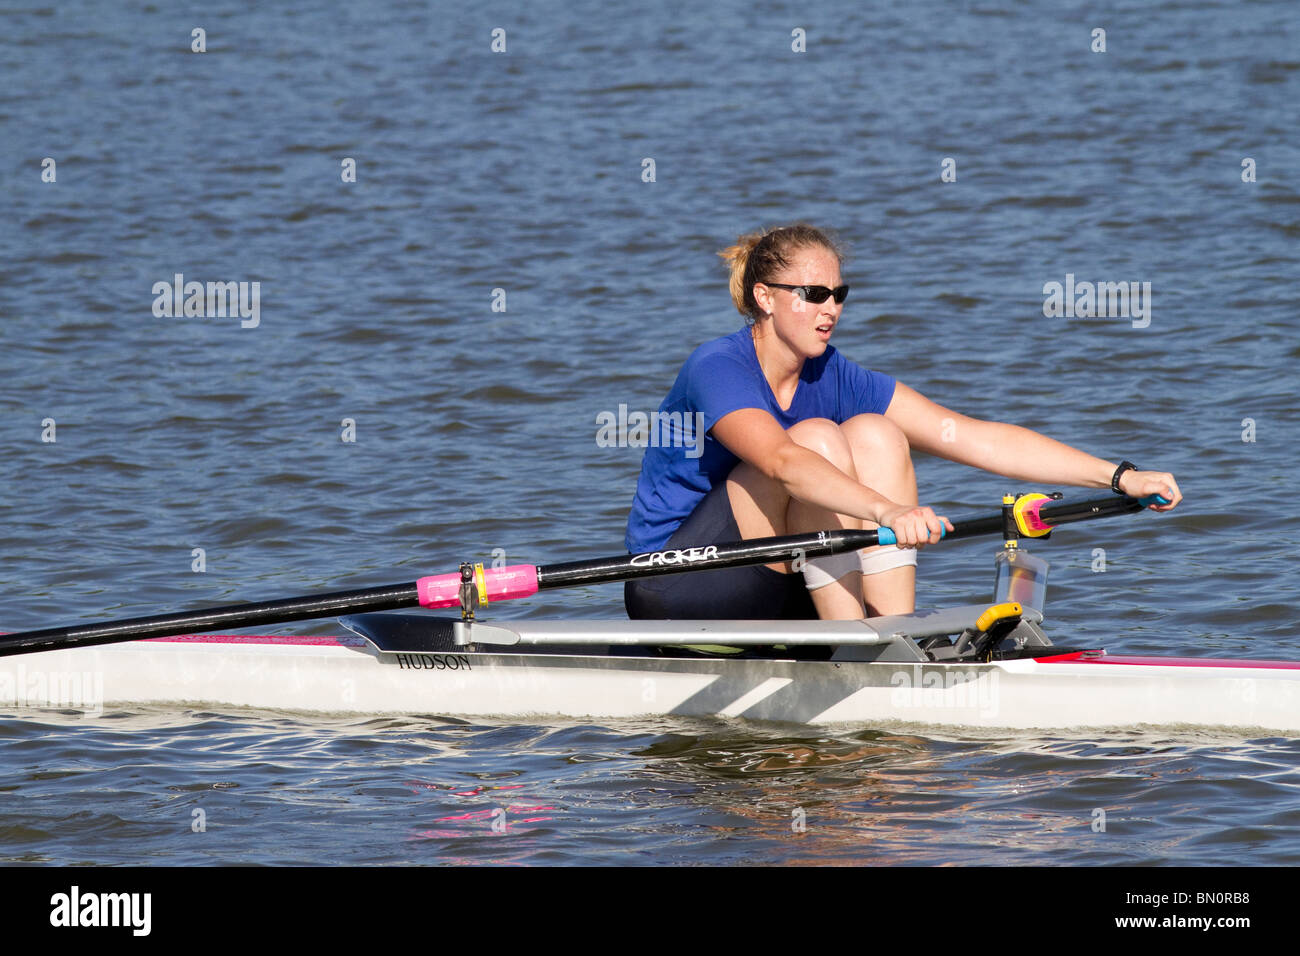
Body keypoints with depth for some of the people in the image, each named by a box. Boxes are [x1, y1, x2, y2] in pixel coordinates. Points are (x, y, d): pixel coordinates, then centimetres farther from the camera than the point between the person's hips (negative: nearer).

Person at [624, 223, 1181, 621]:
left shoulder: (834, 379, 1)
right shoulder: (717, 368, -18)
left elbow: (972, 437, -6)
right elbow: (783, 461, -38)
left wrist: (1119, 477, -14)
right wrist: (888, 512, -54)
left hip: (771, 601, 6)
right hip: (676, 590, -6)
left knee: (875, 436, -12)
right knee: (817, 439, -24)